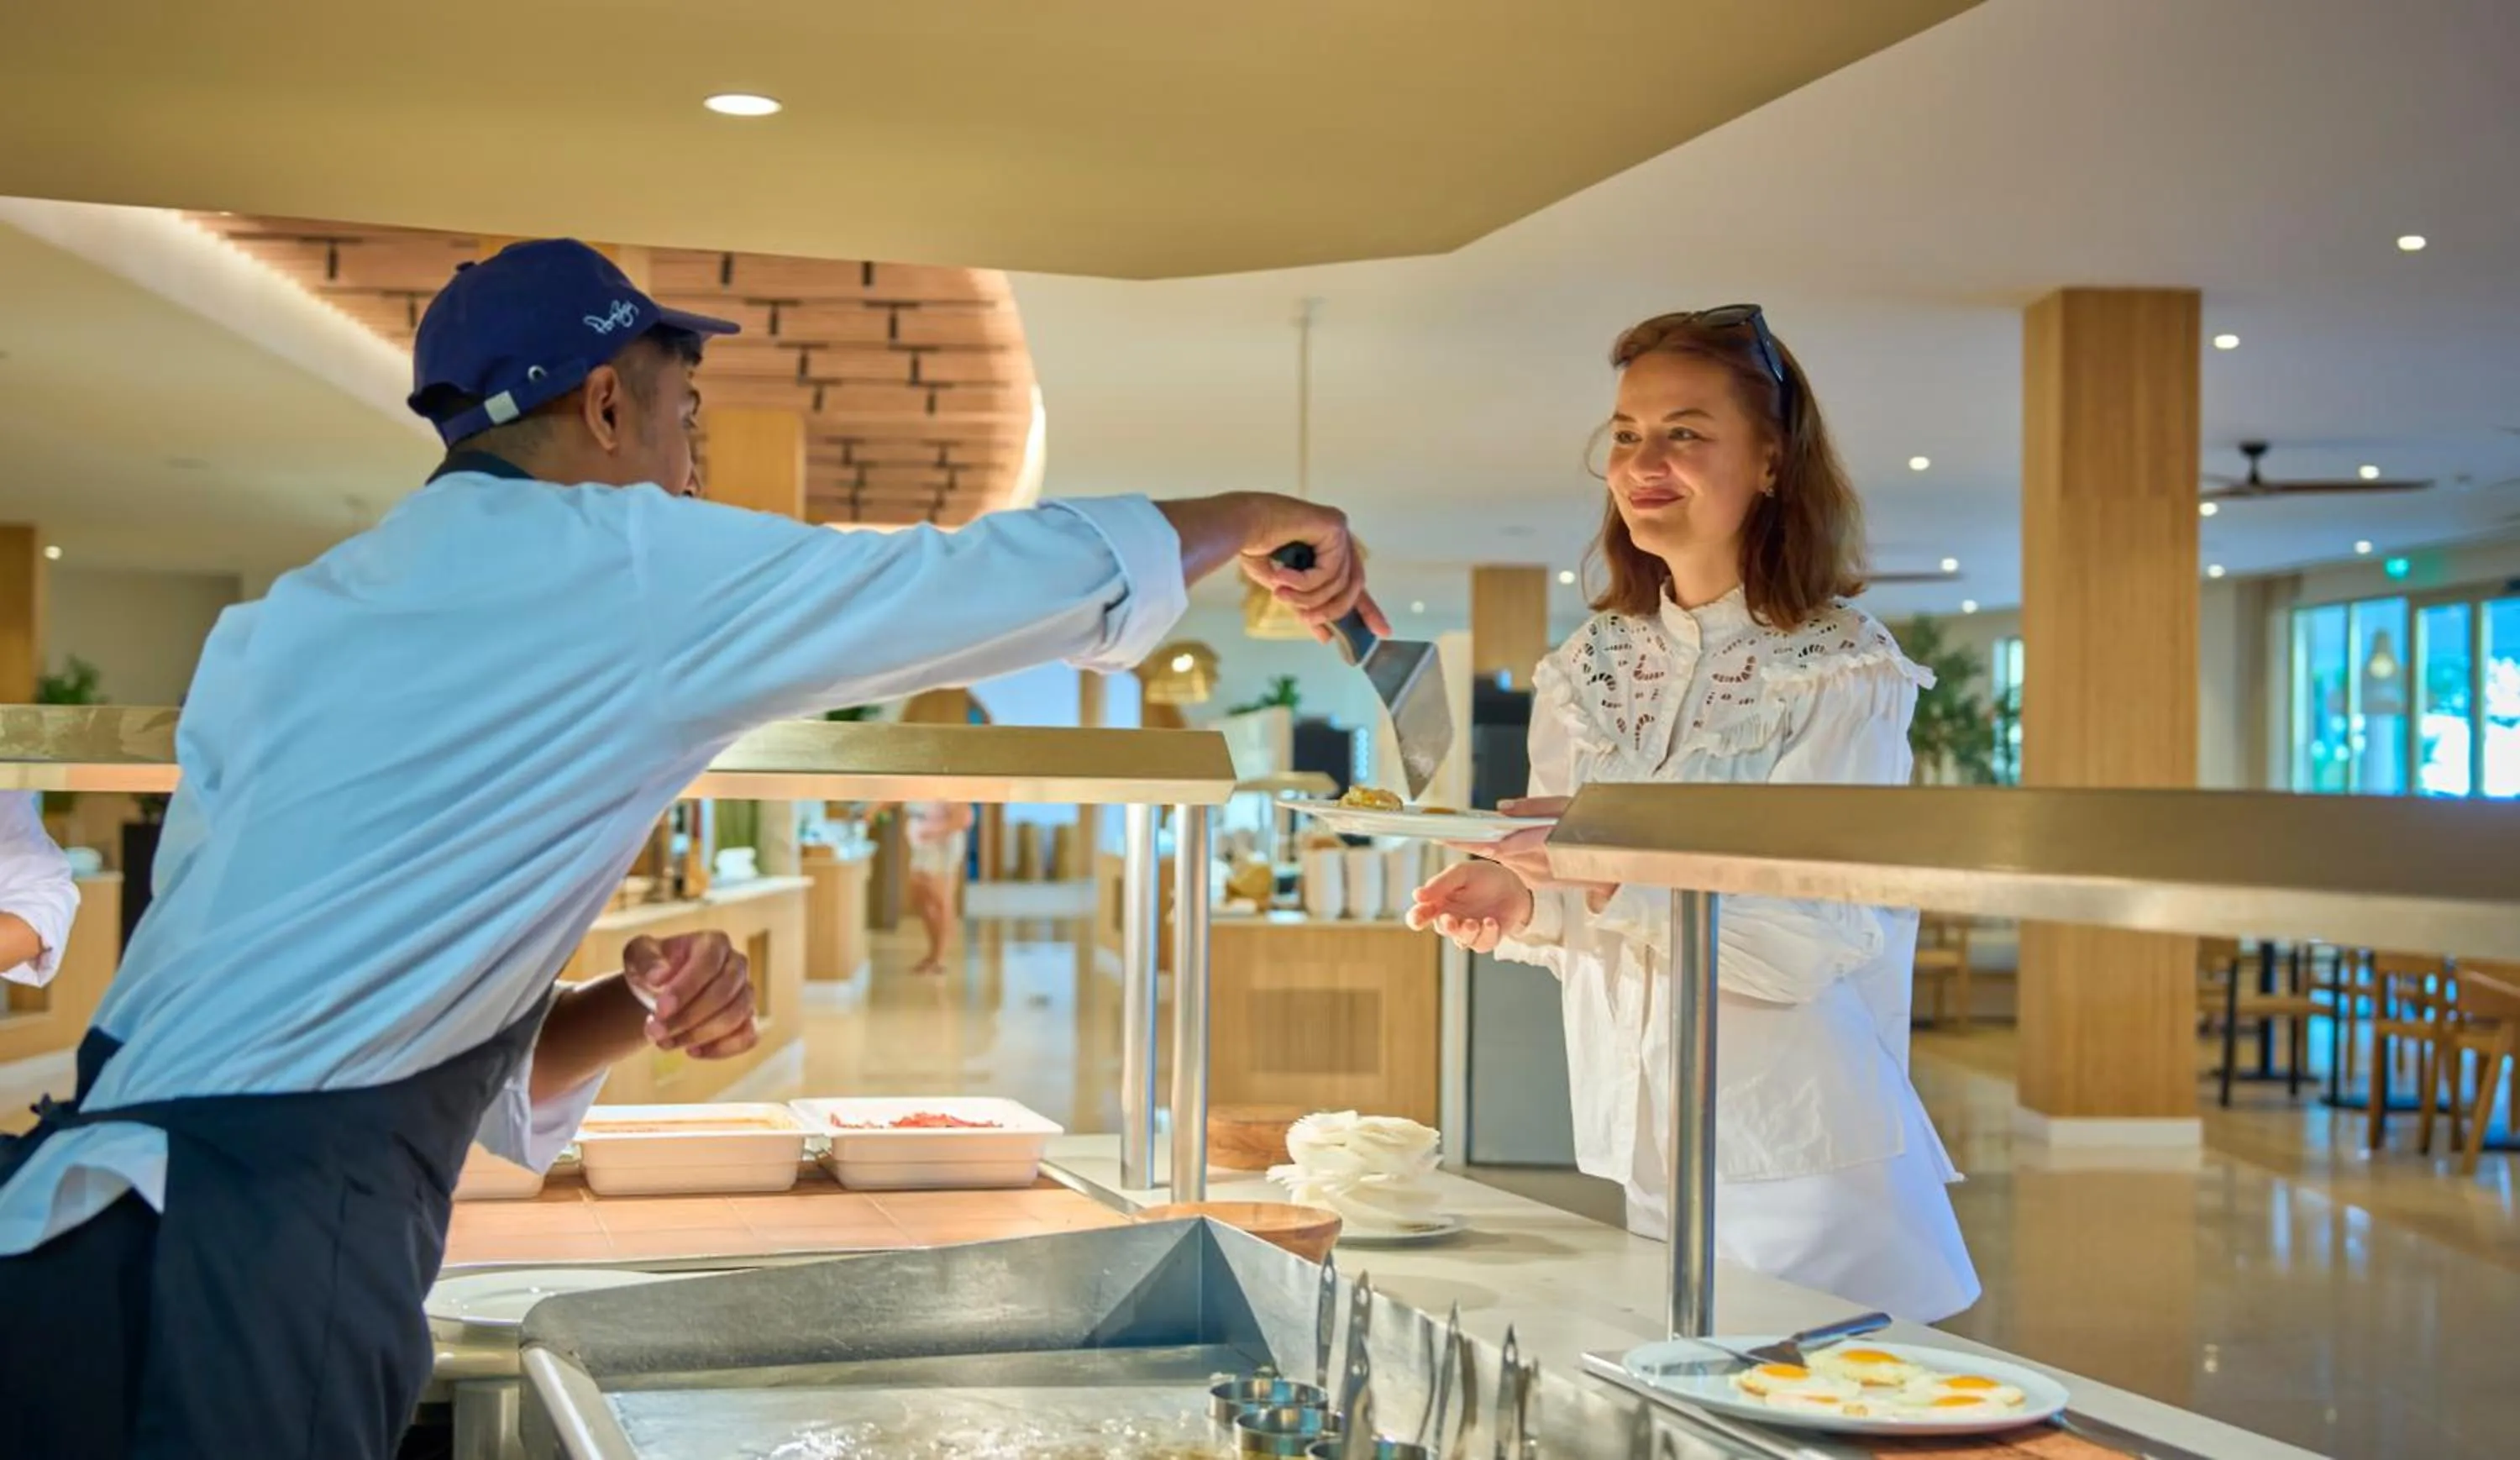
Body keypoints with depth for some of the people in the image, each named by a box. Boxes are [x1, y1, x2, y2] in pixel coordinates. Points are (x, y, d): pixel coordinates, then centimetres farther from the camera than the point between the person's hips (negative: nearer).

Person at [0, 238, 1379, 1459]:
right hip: (245, 1282, -8)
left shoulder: (281, 626, 19)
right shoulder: (624, 561, -3)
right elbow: (1045, 575, 7)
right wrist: (1256, 517, 23)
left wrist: (633, 1008, 8)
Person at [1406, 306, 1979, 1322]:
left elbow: (1812, 936, -18)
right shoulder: (1583, 676, 8)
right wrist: (1523, 906, -12)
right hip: (1640, 1154, 5)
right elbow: (1594, 914, 10)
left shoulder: (1845, 672, -8)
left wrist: (1621, 876, -31)